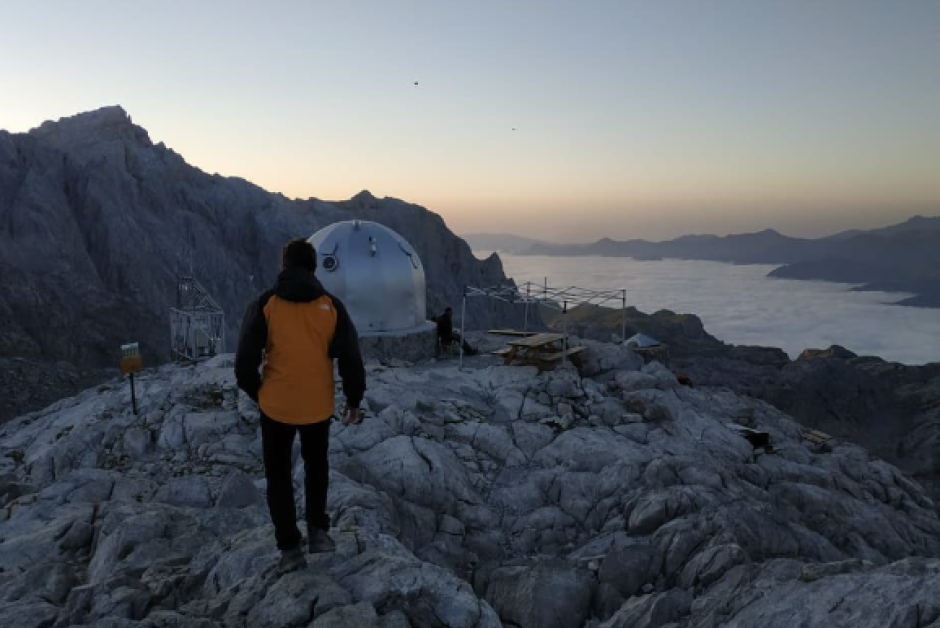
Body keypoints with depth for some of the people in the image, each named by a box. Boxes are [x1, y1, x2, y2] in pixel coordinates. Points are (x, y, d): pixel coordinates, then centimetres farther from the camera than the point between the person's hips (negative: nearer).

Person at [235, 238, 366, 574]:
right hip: (318, 405, 1)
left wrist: (257, 392, 10)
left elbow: (245, 362, -9)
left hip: (276, 405, -1)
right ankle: (318, 529, 24)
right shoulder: (331, 306, -6)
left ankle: (289, 547, 18)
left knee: (278, 474, 16)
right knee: (317, 464, 26)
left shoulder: (265, 305, -9)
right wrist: (354, 399, 9)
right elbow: (351, 359, -5)